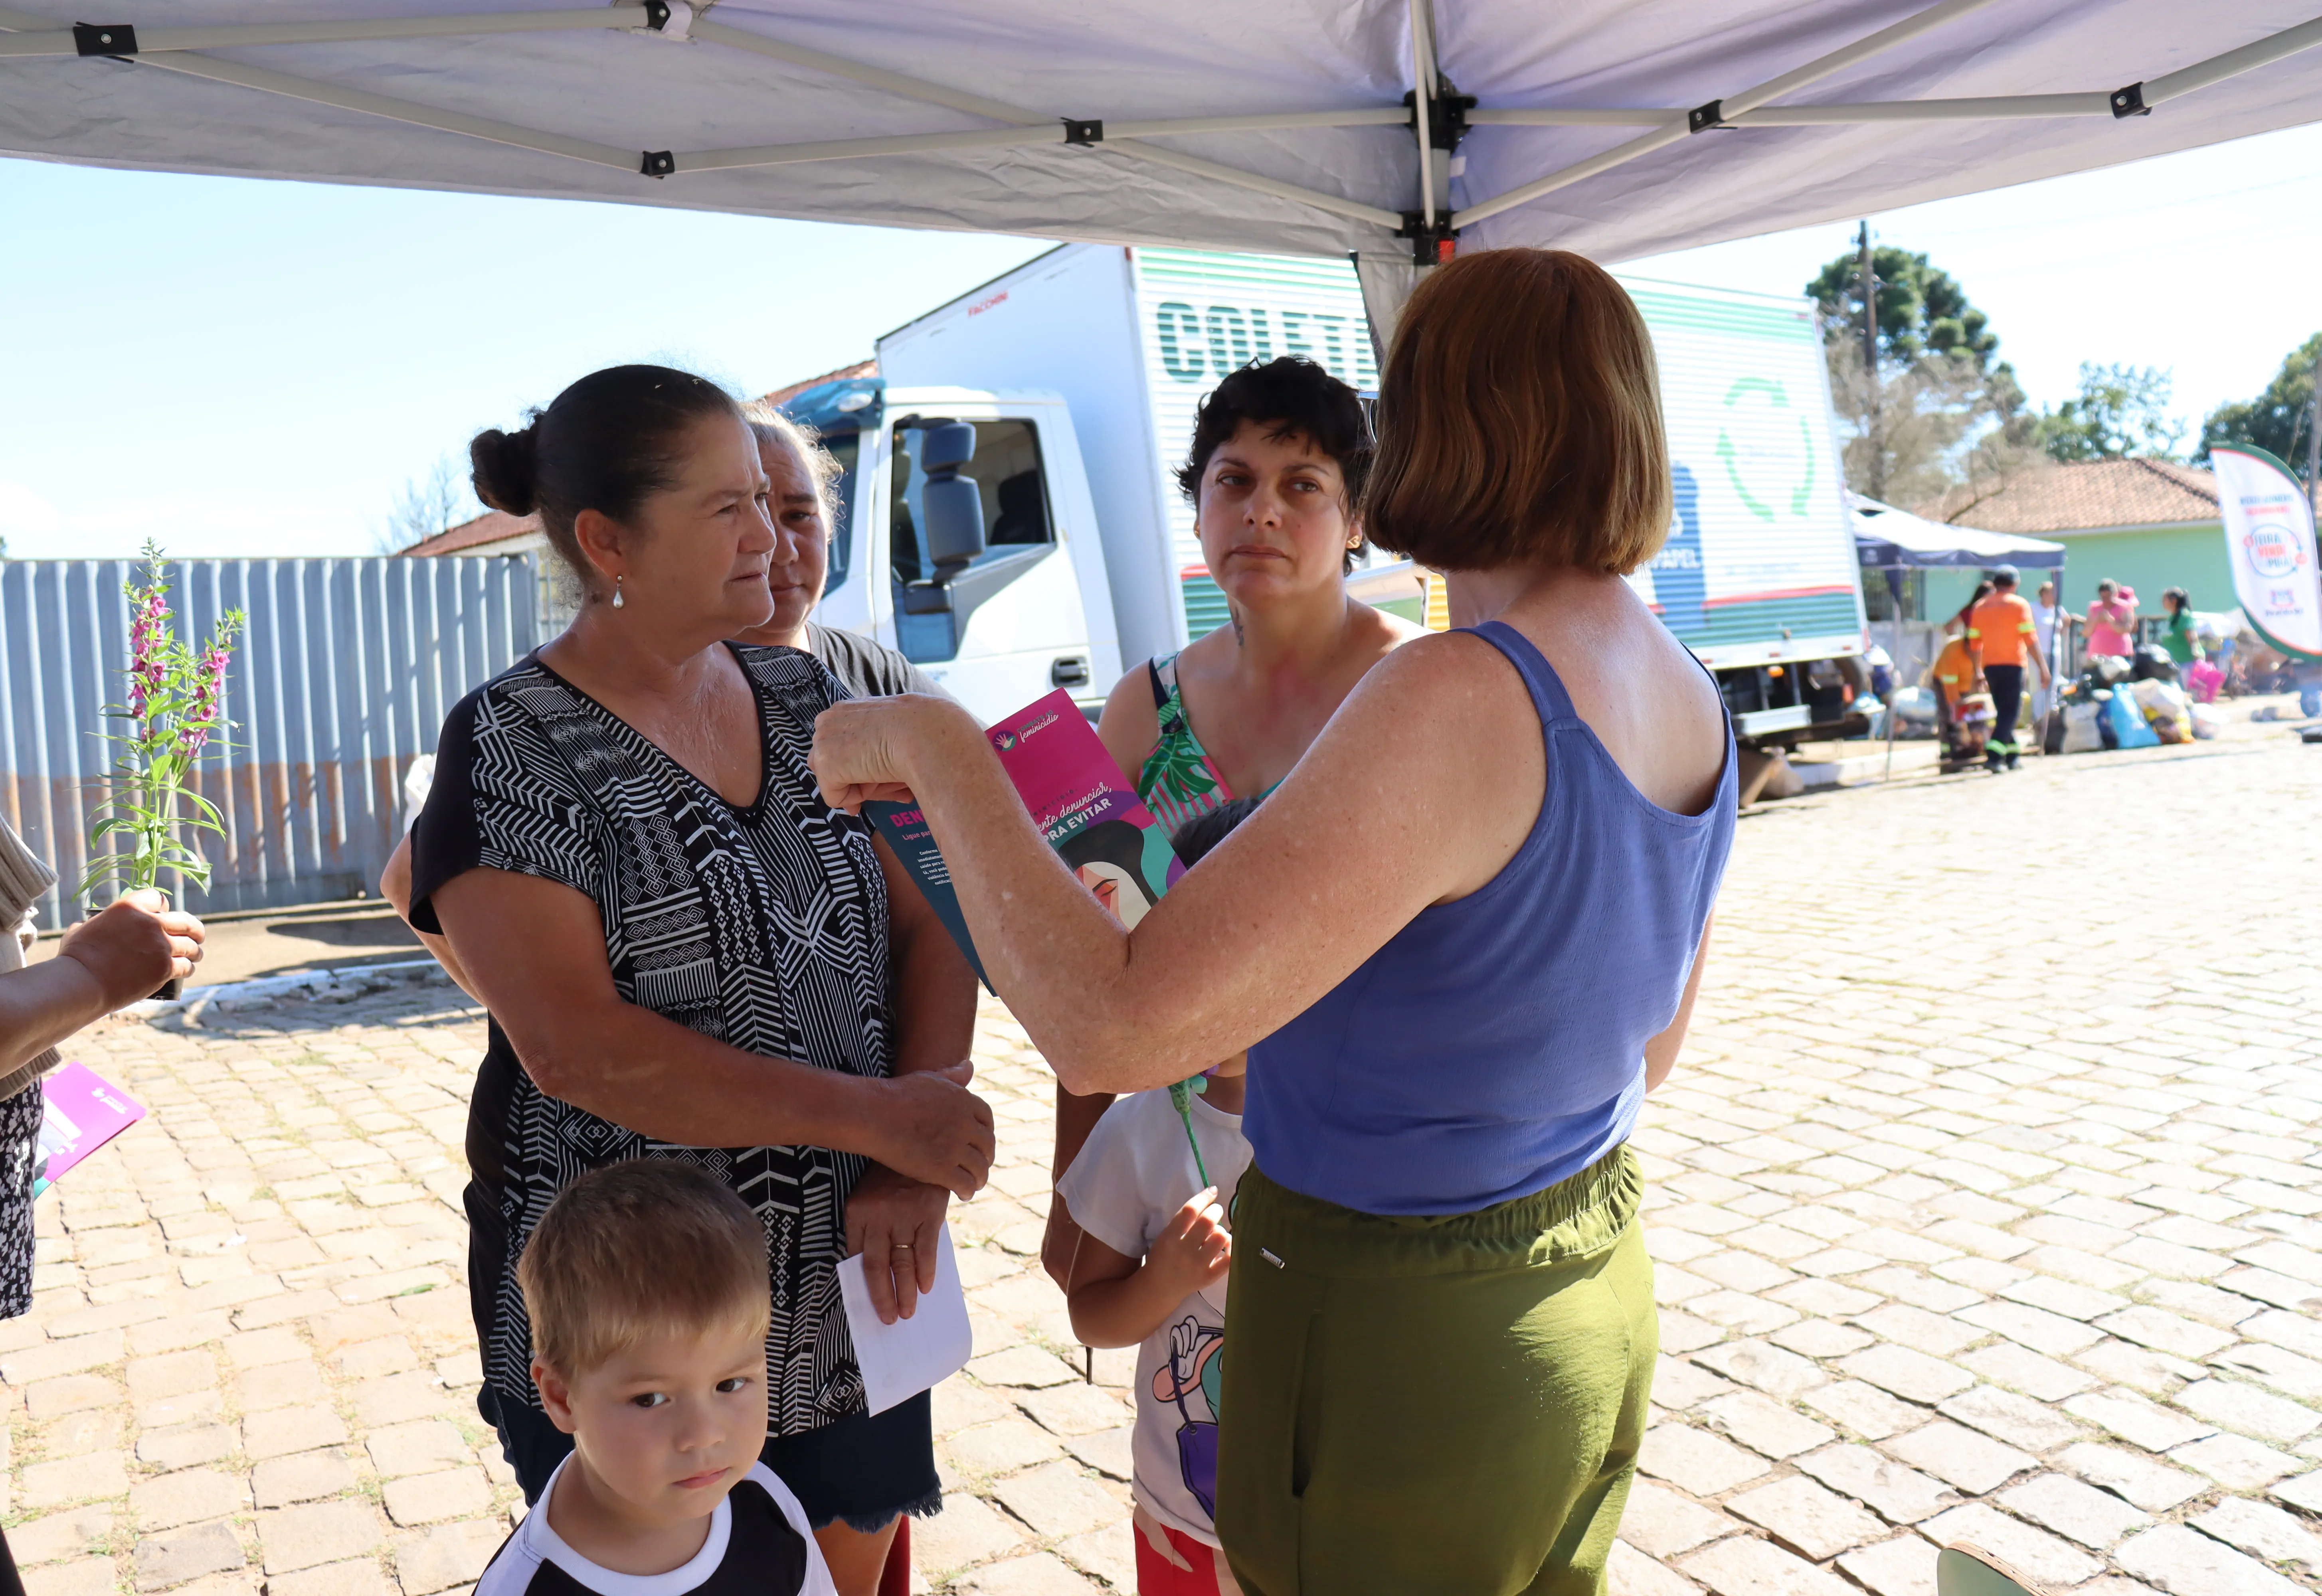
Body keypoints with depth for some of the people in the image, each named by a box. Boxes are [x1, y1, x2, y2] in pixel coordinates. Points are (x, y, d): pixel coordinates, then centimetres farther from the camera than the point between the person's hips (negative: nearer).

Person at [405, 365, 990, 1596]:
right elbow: (574, 1046, -20)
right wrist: (875, 1118, -23)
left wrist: (911, 1173, -14)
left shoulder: (805, 699, 5)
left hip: (851, 1294, 5)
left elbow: (929, 932, -1)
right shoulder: (512, 751, -11)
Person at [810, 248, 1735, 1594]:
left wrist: (932, 743, -22)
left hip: (1390, 1346, -7)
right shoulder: (1692, 705, -3)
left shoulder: (1462, 702, -30)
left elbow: (1111, 1029, -34)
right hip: (1599, 1296, 8)